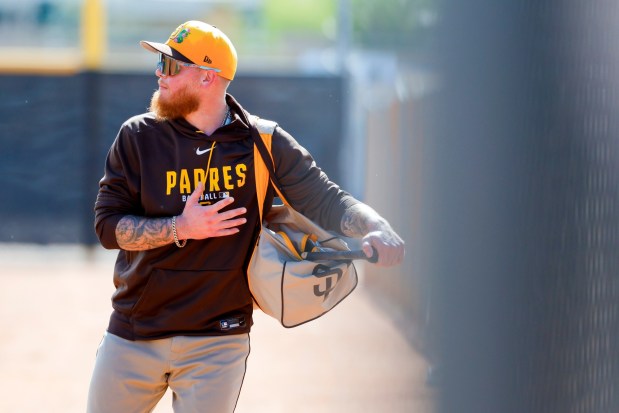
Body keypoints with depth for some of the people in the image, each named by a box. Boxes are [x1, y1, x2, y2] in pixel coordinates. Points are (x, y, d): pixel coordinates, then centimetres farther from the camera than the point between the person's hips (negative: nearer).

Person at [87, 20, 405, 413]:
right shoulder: (138, 137, 0)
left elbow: (324, 200, -5)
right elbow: (108, 225, -2)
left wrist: (377, 230, -26)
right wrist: (181, 229, -18)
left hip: (217, 344, -1)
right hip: (133, 336, 1)